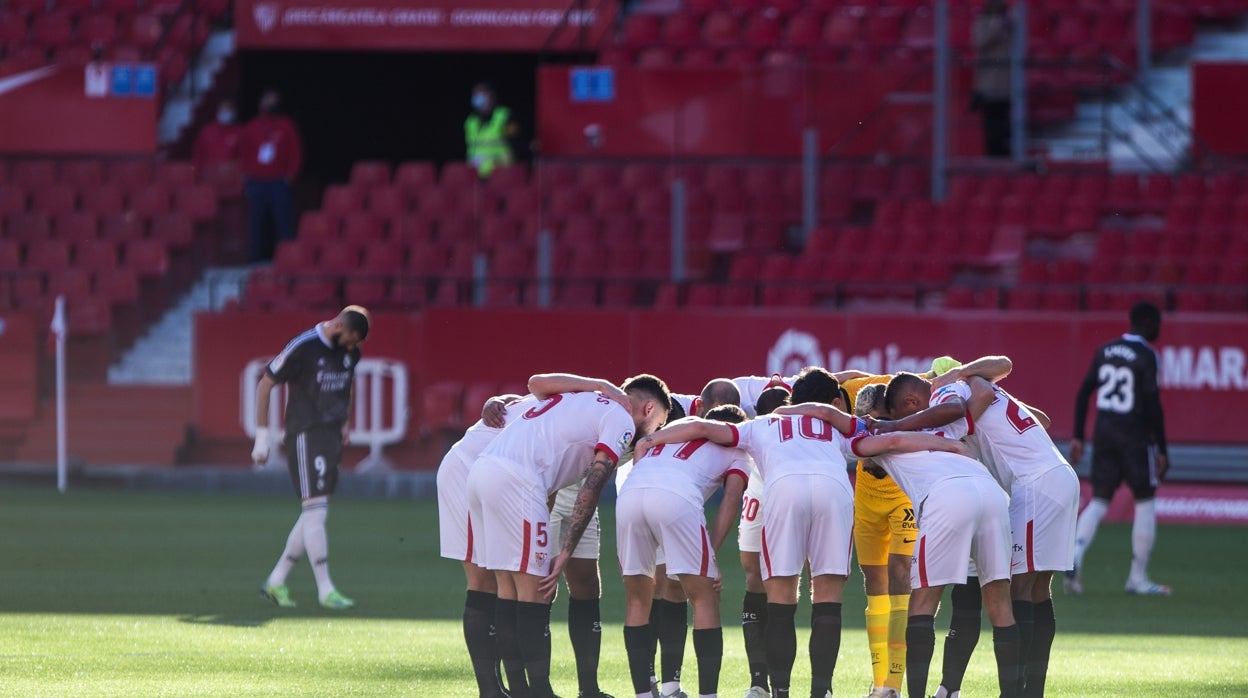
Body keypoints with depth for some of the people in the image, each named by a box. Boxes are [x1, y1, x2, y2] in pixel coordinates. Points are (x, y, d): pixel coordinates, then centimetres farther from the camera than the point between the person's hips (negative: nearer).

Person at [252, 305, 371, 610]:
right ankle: (325, 590, -10)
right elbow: (265, 385, -8)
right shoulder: (303, 348, -14)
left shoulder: (350, 352, 8)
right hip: (306, 436, -8)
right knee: (315, 511, -10)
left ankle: (275, 582, 17)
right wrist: (262, 438, -7)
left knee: (315, 514, 8)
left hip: (332, 436, 8)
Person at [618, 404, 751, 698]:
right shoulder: (734, 450, 27)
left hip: (630, 490, 4)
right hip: (677, 496, -4)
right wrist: (711, 554, 7)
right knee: (705, 599, 6)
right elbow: (731, 498, 10)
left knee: (637, 599, 17)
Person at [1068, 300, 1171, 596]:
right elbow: (1153, 405, -15)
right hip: (1135, 436, -6)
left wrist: (1077, 437, 14)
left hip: (1102, 433, 6)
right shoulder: (1146, 356, -11)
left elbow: (1083, 392, 9)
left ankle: (1074, 557, -15)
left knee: (1099, 502, 9)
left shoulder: (1105, 352, 9)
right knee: (1145, 502, 7)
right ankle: (1138, 578, 8)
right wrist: (1161, 451, -11)